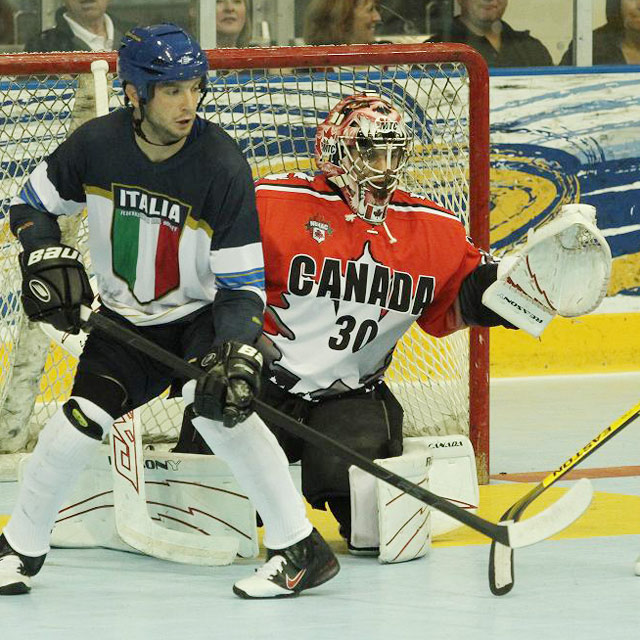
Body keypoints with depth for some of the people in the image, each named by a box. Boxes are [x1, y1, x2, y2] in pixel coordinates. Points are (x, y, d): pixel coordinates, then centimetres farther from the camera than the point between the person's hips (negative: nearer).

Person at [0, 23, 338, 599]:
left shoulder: (221, 166, -23)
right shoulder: (96, 145, -15)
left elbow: (243, 282, -21)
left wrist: (237, 355, -35)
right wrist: (48, 261, -14)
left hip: (202, 314, -3)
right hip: (125, 317, 3)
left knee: (216, 404, -29)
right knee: (80, 421, -9)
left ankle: (299, 548, -22)